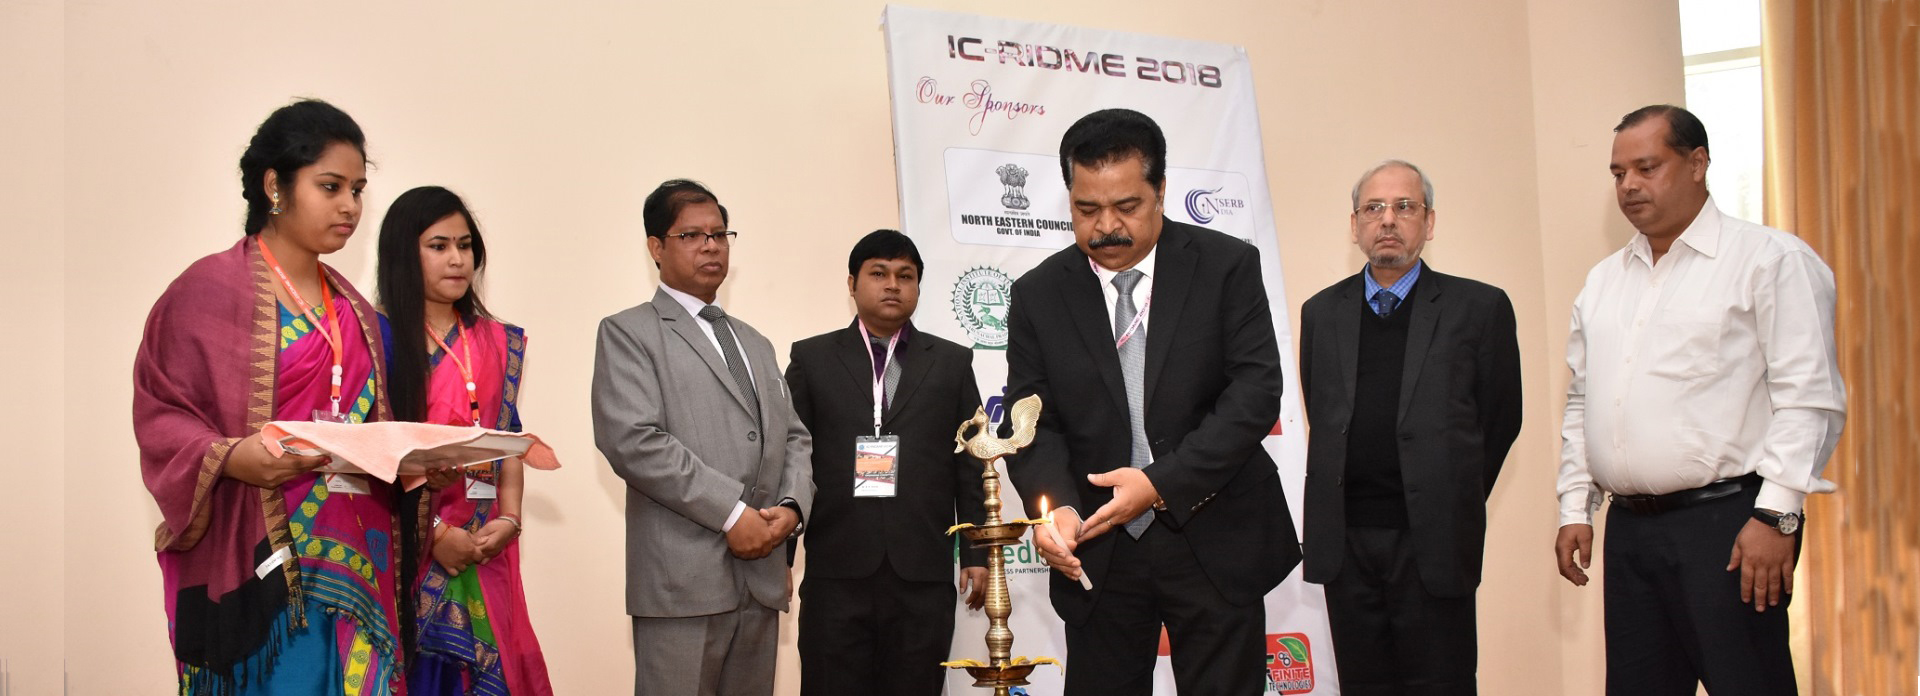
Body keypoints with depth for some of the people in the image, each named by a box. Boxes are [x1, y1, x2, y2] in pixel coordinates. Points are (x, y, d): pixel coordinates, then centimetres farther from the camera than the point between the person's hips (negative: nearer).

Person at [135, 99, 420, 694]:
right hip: (260, 563, -6)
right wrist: (228, 457, -23)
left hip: (352, 565, 6)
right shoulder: (208, 290, -4)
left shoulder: (352, 310, 16)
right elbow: (158, 412, -6)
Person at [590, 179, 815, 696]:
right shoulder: (628, 333, 2)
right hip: (683, 579, -6)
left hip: (761, 575, 6)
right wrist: (732, 512, -14)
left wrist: (792, 506, -2)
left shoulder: (755, 344, 24)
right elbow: (632, 440, -12)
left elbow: (794, 437, 20)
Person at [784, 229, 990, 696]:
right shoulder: (812, 359, 10)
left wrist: (977, 554, 5)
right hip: (836, 574, 0)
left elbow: (972, 465, 10)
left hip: (924, 575, 1)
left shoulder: (952, 362, 12)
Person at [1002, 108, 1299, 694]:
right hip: (1098, 551, 2)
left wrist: (1163, 483, -19)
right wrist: (1057, 506, -20)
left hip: (1214, 542, -1)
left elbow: (1256, 391, -10)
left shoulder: (1228, 266, -3)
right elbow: (1034, 421, 0)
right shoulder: (1039, 294, 3)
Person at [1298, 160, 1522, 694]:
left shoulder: (1480, 308, 2)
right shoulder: (1321, 312, 12)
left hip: (1432, 544, -3)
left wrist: (1455, 504, 8)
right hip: (1345, 543, 3)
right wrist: (1347, 503, 10)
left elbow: (1500, 419, 5)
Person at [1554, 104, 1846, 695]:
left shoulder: (1770, 260, -3)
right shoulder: (1604, 281, 17)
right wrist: (1575, 509, 13)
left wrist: (1775, 516, -16)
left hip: (1725, 523, -6)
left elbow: (1811, 399, -10)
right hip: (1628, 529, 6)